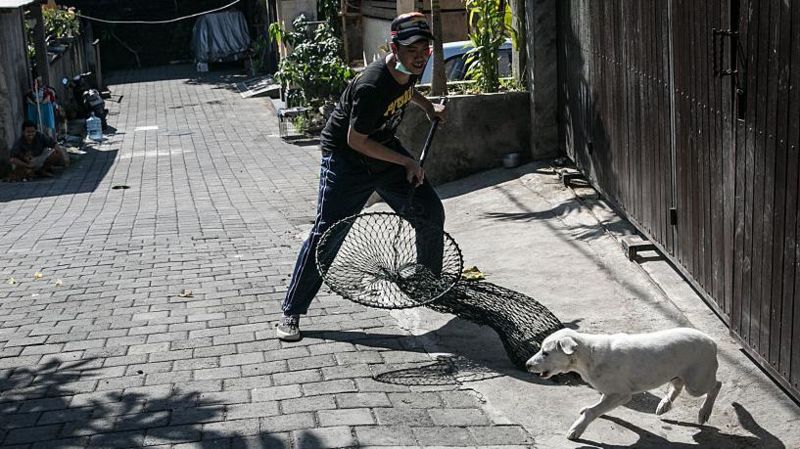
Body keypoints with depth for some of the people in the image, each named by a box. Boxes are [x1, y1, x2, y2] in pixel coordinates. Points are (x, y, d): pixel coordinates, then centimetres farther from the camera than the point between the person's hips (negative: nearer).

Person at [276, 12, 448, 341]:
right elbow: (356, 141, -25)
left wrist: (428, 107, 18)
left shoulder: (412, 68, -8)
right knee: (326, 234, -11)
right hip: (346, 157, -8)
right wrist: (407, 162, -20)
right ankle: (291, 312, -1)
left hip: (385, 147, 8)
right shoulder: (371, 86, -34)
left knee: (431, 212, 6)